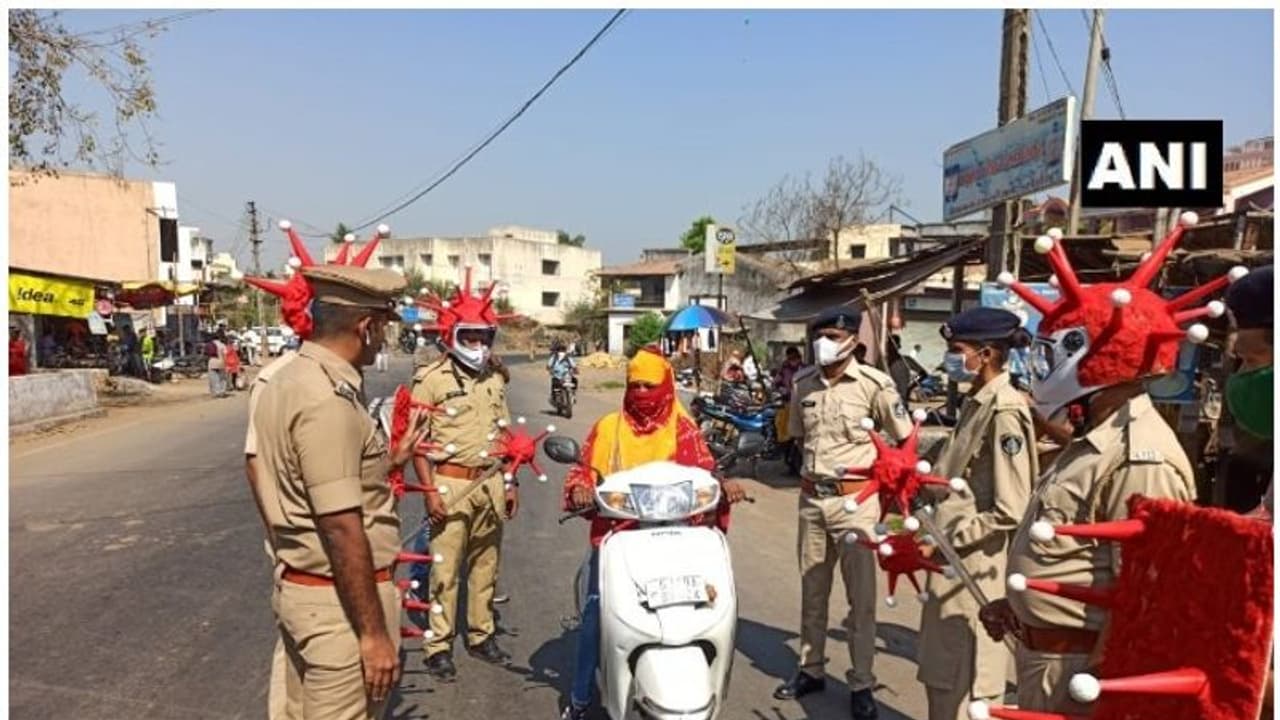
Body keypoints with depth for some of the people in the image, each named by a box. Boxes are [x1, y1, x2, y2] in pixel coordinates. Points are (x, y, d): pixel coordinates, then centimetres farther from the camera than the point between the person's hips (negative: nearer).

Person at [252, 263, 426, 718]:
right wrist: (374, 632, -20)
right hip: (338, 599, -9)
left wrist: (388, 460, 17)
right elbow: (342, 530, -25)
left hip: (298, 585, 10)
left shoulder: (286, 381, 7)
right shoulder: (328, 399, -23)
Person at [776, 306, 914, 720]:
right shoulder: (803, 383, 4)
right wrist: (812, 473, 13)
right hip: (812, 498, 5)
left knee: (861, 595, 4)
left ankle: (862, 684, 16)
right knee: (812, 590, 15)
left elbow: (905, 439, -4)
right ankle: (810, 669, 30)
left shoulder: (874, 384, -11)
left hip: (855, 500, -5)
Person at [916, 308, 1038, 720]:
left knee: (966, 685, 5)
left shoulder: (1005, 412, -18)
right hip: (955, 565, 9)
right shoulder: (976, 404, 9)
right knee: (941, 675, 20)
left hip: (977, 569, -9)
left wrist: (943, 542, -16)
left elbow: (1009, 512, -21)